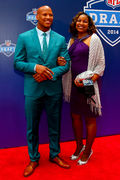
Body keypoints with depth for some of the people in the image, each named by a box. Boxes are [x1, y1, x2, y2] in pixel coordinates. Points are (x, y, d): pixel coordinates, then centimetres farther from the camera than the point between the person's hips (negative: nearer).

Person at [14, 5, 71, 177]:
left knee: (55, 125, 14)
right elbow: (17, 63, -1)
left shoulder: (60, 39, 6)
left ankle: (55, 155, 36)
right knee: (32, 127, 10)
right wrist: (35, 67, -18)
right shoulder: (24, 37, 2)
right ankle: (33, 159, 31)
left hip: (54, 89, 2)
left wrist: (50, 74, -15)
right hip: (33, 90, -1)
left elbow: (66, 64, 2)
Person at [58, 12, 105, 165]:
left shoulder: (93, 39, -3)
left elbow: (101, 63, -7)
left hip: (88, 84, -6)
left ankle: (88, 150, 24)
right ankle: (79, 146, 32)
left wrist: (90, 80, -20)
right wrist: (61, 62, -2)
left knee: (89, 118, 6)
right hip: (75, 83, 6)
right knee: (75, 116, 12)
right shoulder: (72, 40, 14)